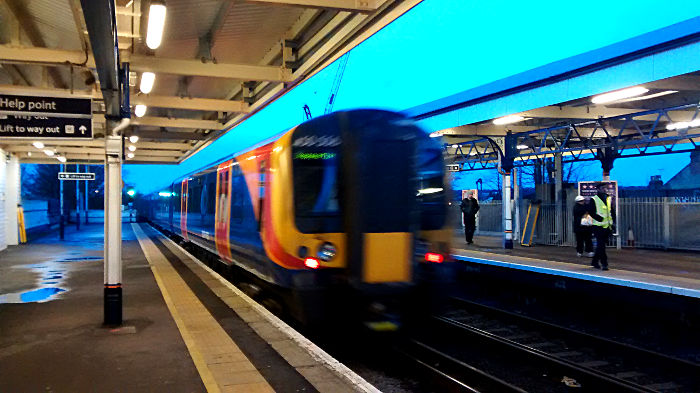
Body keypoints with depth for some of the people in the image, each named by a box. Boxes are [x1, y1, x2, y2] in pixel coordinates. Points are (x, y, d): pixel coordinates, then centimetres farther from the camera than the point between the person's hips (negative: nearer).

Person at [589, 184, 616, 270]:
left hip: (608, 226, 6)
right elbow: (591, 212, -9)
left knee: (601, 245, 11)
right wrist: (600, 219, -19)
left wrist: (613, 222, 7)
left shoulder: (609, 199, 14)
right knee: (601, 245, -8)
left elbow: (612, 211, 18)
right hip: (598, 226, -5)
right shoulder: (594, 199, -3)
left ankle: (594, 262, 24)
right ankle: (604, 263, -6)